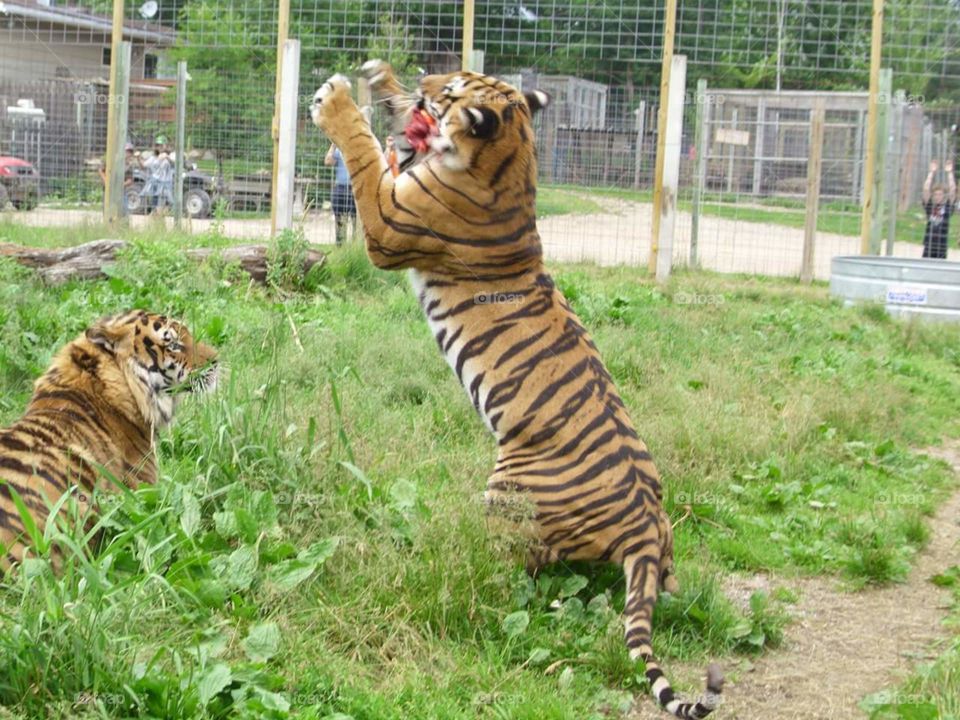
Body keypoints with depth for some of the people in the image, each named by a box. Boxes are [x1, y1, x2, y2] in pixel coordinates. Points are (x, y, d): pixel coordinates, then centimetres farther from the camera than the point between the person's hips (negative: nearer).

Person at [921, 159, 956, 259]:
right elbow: (926, 189, 0)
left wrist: (950, 173, -2)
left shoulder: (947, 207, 6)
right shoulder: (929, 206, 7)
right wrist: (932, 172, -2)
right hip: (928, 246, 1)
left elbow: (952, 190, -1)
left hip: (941, 247, -1)